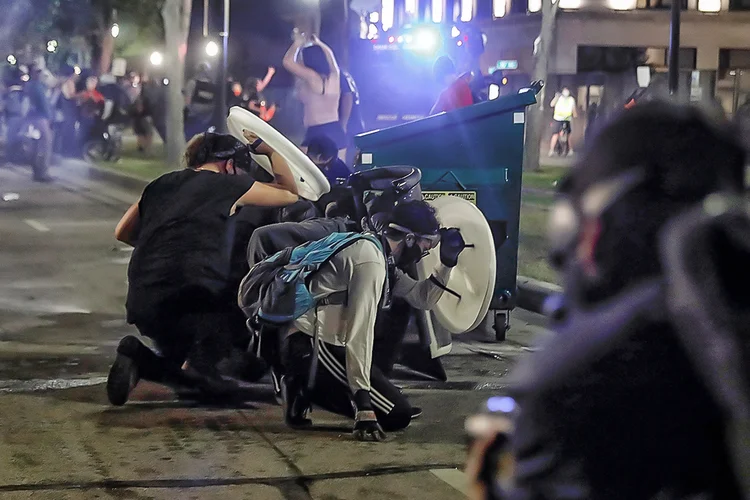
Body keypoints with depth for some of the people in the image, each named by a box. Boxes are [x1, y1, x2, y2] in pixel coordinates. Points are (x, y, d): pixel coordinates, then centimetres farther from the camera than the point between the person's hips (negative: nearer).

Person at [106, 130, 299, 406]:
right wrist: (270, 151, 26)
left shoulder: (161, 184, 19)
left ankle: (140, 358, -3)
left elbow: (123, 233, 25)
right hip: (190, 299, -6)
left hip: (141, 305, 7)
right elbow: (290, 194, 16)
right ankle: (201, 361, -5)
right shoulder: (228, 184, 3)